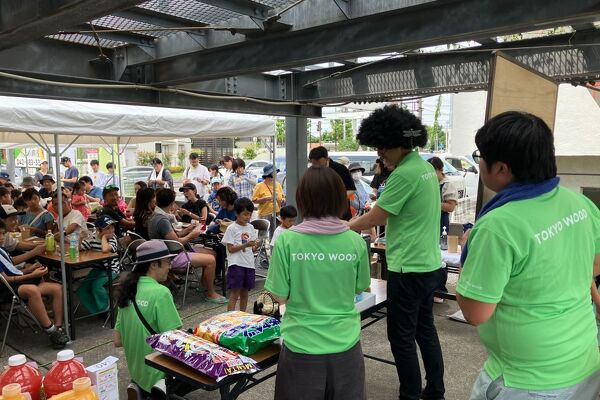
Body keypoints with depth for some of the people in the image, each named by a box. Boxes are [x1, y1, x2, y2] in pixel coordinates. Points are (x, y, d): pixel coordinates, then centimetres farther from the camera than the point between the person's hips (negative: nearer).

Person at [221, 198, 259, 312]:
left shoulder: (250, 228, 11)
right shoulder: (231, 228, -5)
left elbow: (252, 249, 12)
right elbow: (230, 249, -10)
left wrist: (256, 246, -10)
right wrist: (246, 245, -21)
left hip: (249, 264, 6)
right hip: (236, 264, -5)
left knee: (245, 292, 13)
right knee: (235, 293, -6)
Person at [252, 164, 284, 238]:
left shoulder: (278, 185, 11)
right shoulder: (259, 186, -5)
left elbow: (282, 197, 22)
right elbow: (254, 200, -8)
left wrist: (282, 200, -1)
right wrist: (266, 198, -18)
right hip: (265, 215, -4)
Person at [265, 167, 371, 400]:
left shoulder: (287, 240, -14)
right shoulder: (356, 241, -9)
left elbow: (280, 297, -8)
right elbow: (360, 288, 5)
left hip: (302, 345, -1)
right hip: (345, 344, 2)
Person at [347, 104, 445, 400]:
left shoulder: (404, 174, -20)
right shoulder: (426, 167, 8)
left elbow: (373, 218, -14)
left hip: (409, 269, -10)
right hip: (430, 264, 10)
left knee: (402, 338, 5)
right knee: (425, 330, 21)